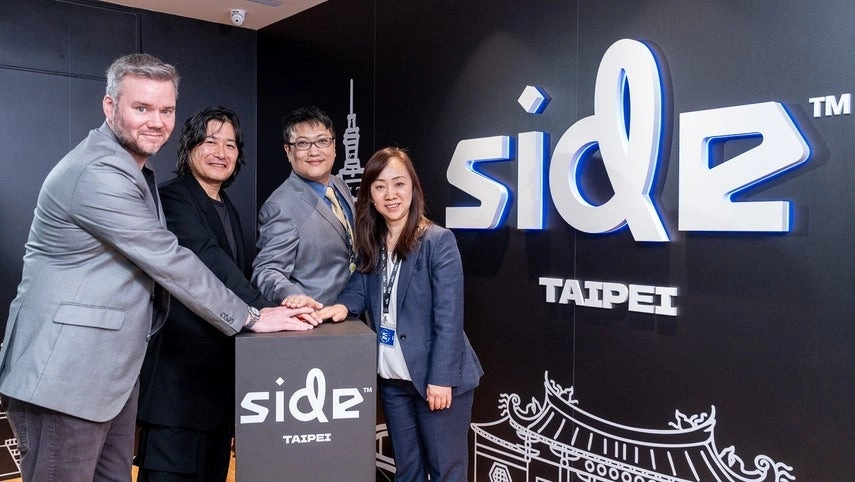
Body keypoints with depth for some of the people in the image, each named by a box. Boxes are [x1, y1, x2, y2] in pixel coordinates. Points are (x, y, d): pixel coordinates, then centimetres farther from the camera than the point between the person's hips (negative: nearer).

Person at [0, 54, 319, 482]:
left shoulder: (132, 169, 14)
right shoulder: (98, 175, -19)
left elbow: (156, 260, 16)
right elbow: (170, 263, -19)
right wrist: (250, 318, -10)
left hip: (113, 370, 10)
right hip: (65, 376, -9)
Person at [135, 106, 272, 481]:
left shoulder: (228, 208, 17)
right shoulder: (172, 197, -10)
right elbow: (208, 260, -23)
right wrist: (261, 309, -30)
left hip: (222, 363, 8)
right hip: (181, 362, -8)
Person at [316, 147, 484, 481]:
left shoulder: (439, 241, -14)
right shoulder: (370, 243, 7)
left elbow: (448, 317, -17)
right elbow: (358, 288, 2)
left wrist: (441, 378, -19)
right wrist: (342, 306, -20)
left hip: (435, 377, -6)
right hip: (391, 378, 6)